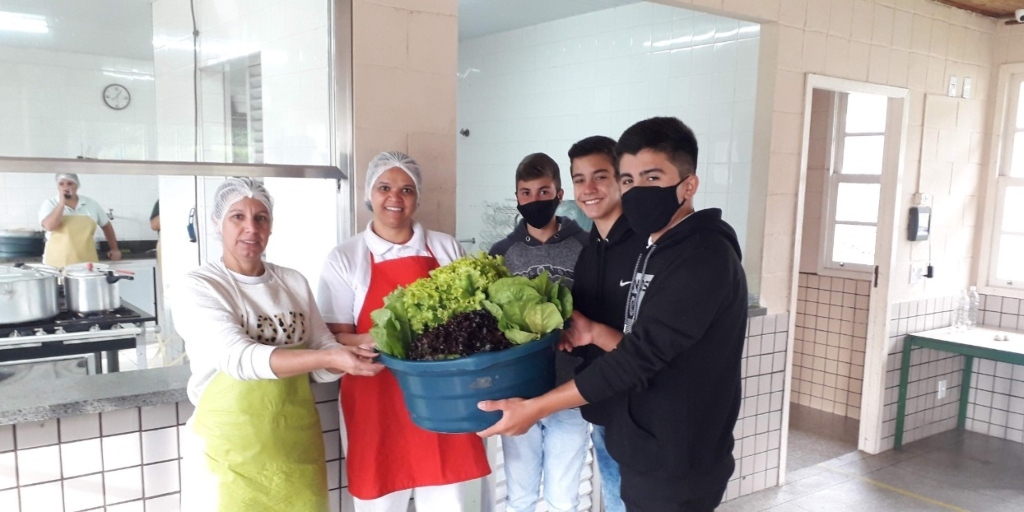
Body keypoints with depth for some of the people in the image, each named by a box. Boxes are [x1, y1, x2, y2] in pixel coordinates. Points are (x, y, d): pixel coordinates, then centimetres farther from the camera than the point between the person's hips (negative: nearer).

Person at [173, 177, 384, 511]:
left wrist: (353, 355, -17)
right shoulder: (198, 288, -8)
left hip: (296, 441, 4)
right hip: (231, 448, -4)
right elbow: (238, 358, -23)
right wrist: (328, 358, -32)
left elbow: (321, 364, 5)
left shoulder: (294, 283, 6)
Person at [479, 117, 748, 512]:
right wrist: (596, 333, -8)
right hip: (647, 456, 8)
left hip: (676, 468, -8)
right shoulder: (658, 251, 9)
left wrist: (536, 407, -21)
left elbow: (642, 355, -25)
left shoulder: (706, 258, -21)